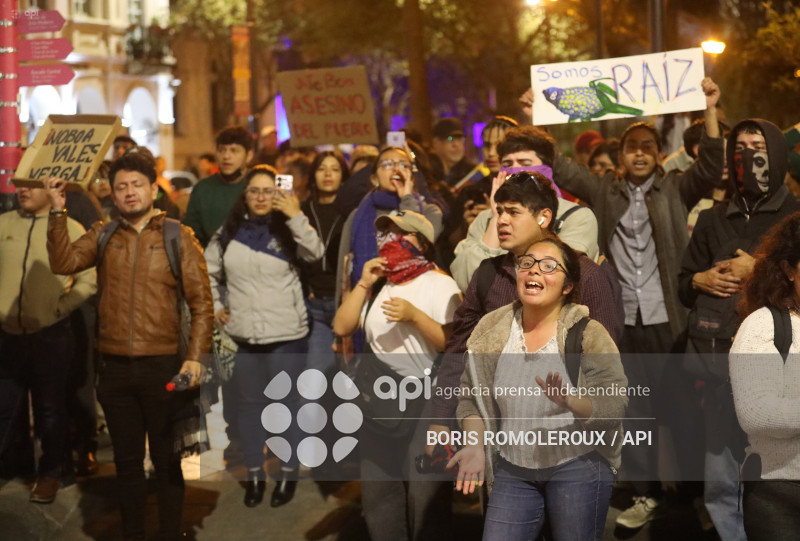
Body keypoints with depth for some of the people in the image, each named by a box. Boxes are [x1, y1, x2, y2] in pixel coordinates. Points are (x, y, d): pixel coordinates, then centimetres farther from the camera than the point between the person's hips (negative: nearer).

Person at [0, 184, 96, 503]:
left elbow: (89, 279, -5)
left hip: (50, 335, -2)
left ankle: (49, 473, 25)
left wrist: (60, 308, -11)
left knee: (50, 408, 10)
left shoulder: (69, 229, -4)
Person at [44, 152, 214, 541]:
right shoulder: (102, 236, 8)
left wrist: (195, 356, -12)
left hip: (163, 367, -2)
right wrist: (57, 211, -12)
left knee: (166, 460, 7)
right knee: (127, 460, 13)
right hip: (116, 369, 3)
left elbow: (201, 303, -3)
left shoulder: (178, 238, 0)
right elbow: (63, 263, -7)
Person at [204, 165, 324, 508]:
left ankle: (288, 473, 21)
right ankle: (254, 474, 24)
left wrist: (296, 217, -29)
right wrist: (215, 306, 5)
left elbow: (316, 253, -20)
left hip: (286, 335, -2)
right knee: (249, 404, 12)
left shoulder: (287, 231, -2)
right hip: (242, 335, 2)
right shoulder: (227, 233, 4)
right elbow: (207, 272, 15)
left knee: (286, 403, 7)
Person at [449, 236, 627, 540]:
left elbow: (614, 406, -15)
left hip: (578, 467, -3)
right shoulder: (491, 329, 0)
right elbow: (471, 396, 7)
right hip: (513, 469, 3)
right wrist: (475, 446, -7)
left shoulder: (588, 333, -10)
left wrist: (570, 401, -32)